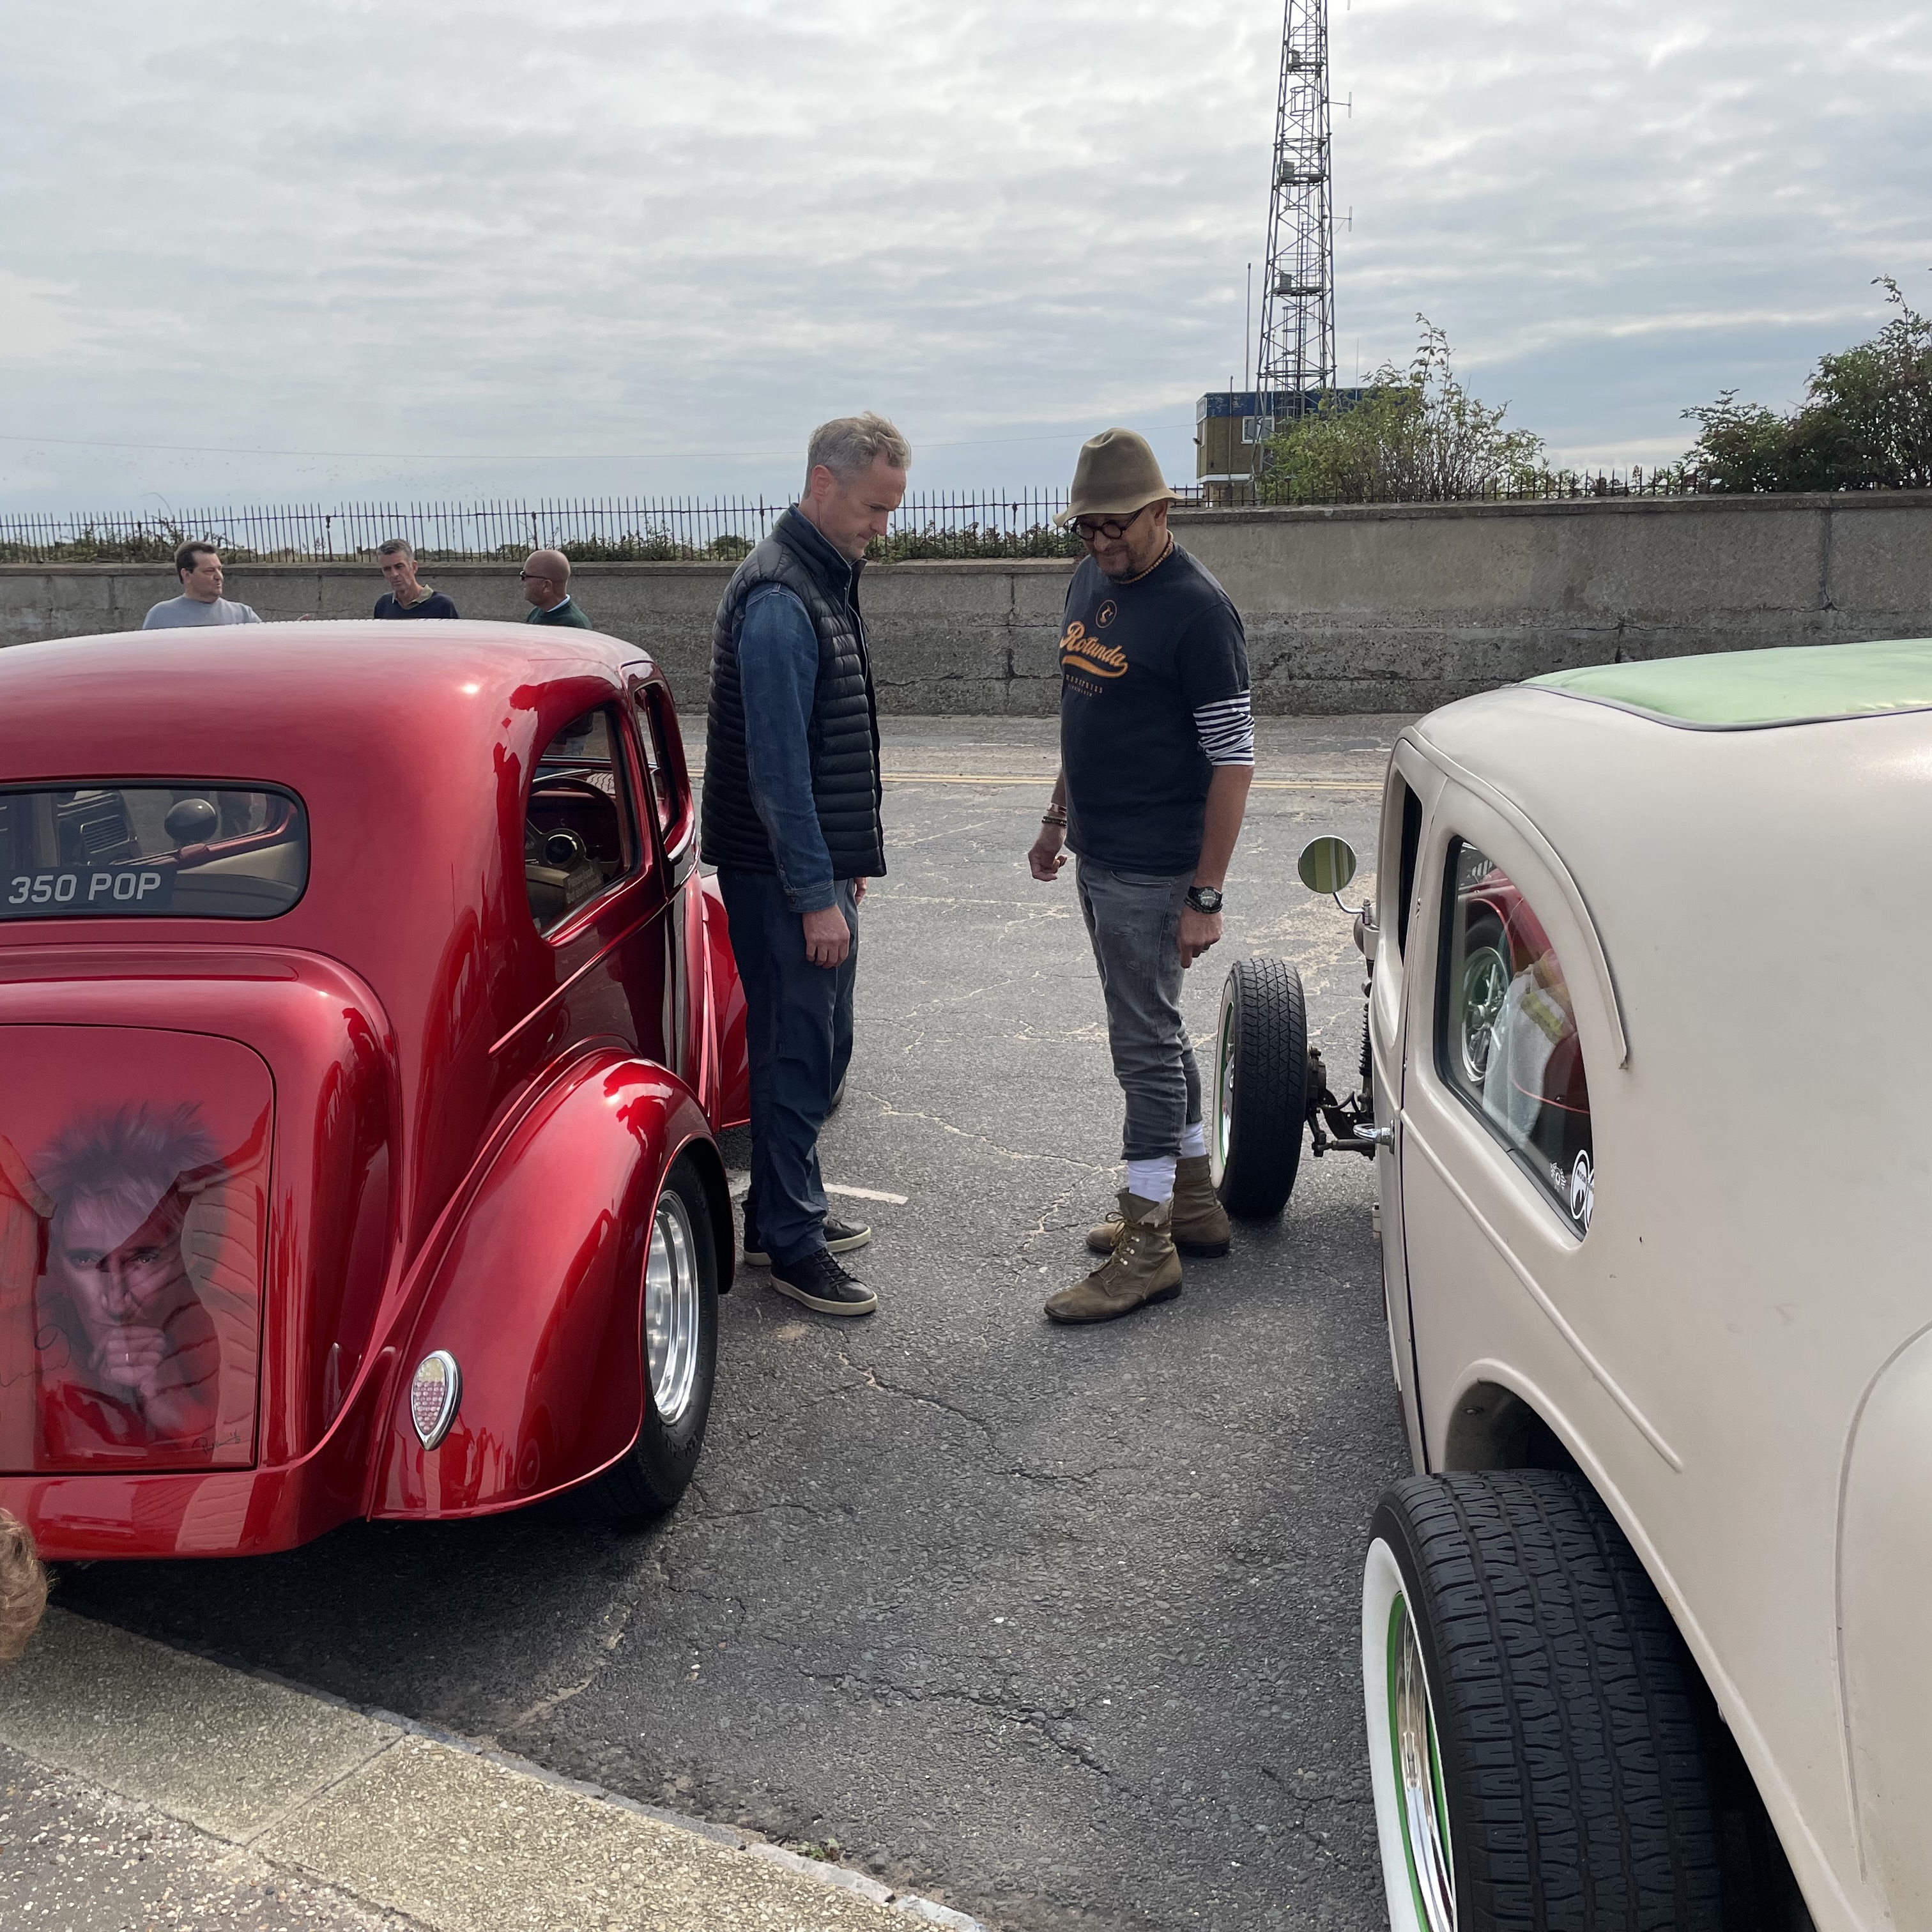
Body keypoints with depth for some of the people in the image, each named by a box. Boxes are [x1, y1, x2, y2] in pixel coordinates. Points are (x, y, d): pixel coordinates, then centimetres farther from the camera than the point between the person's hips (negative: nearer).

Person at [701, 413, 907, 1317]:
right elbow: (777, 761, -22)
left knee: (818, 1046, 17)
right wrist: (817, 894, -22)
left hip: (817, 859, 10)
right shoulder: (778, 598, -19)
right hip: (783, 871, -10)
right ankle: (791, 1245, 9)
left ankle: (784, 1214, 29)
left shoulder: (826, 578, 14)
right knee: (798, 1053, -3)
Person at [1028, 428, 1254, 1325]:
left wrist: (1206, 897, -20)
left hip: (1152, 870, -9)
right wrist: (1057, 816, 22)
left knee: (1144, 1043, -3)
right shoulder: (1090, 581, 9)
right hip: (1097, 855, 9)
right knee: (1155, 1030, 17)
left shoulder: (1196, 609, -17)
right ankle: (1193, 1205, 31)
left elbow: (1233, 758, -18)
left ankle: (1146, 1244, 8)